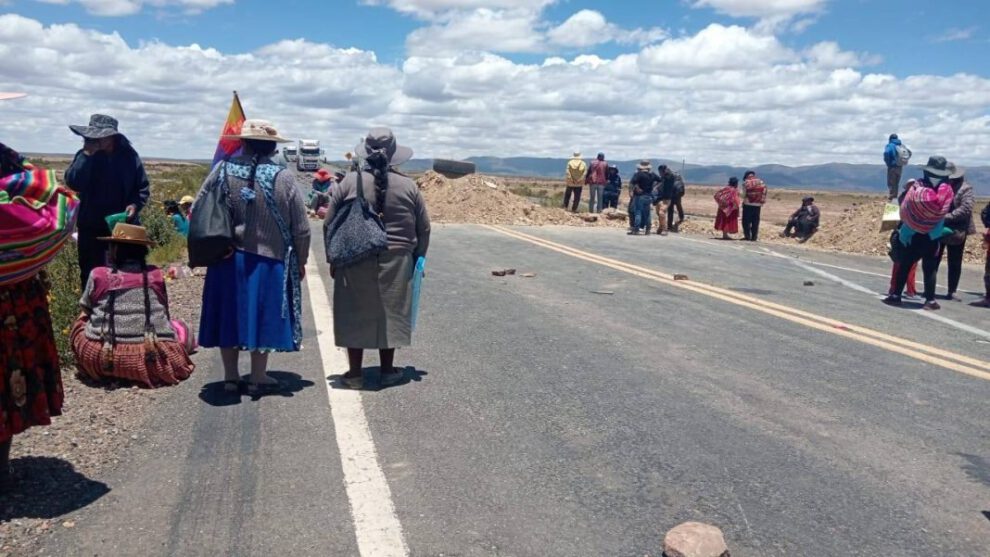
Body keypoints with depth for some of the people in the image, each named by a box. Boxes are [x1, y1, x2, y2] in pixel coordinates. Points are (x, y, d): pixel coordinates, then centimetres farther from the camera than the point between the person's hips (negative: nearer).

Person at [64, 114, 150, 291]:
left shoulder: (129, 156, -1)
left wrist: (135, 205, -13)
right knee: (90, 275, 8)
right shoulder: (85, 155, -2)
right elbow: (73, 182, -17)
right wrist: (87, 155, -18)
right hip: (91, 226, 1)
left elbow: (143, 187, 5)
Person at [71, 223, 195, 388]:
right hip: (155, 360, 1)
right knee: (180, 329, 28)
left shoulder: (98, 275, -1)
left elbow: (85, 307, 17)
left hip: (105, 361, -1)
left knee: (82, 321, 27)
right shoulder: (155, 275, 3)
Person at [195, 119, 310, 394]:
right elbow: (301, 228, -4)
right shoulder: (283, 178, -8)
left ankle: (231, 376, 21)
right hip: (269, 260, -2)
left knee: (230, 314, 13)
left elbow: (197, 212, 1)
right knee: (262, 316, 8)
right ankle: (258, 377, 16)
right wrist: (300, 262, 8)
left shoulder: (223, 170, -3)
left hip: (227, 259, 2)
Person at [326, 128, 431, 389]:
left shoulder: (349, 182, -3)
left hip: (354, 262, -1)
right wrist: (417, 259, 17)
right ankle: (387, 370, 21)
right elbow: (423, 228, 6)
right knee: (390, 313, 12)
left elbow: (329, 225, 1)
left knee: (355, 315, 9)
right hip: (396, 263, 1)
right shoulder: (408, 186, 0)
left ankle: (355, 373, 15)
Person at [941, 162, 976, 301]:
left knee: (954, 264, 6)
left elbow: (965, 209, -18)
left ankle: (952, 292, 14)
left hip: (956, 232, -3)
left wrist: (947, 217, -26)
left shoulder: (965, 189, -7)